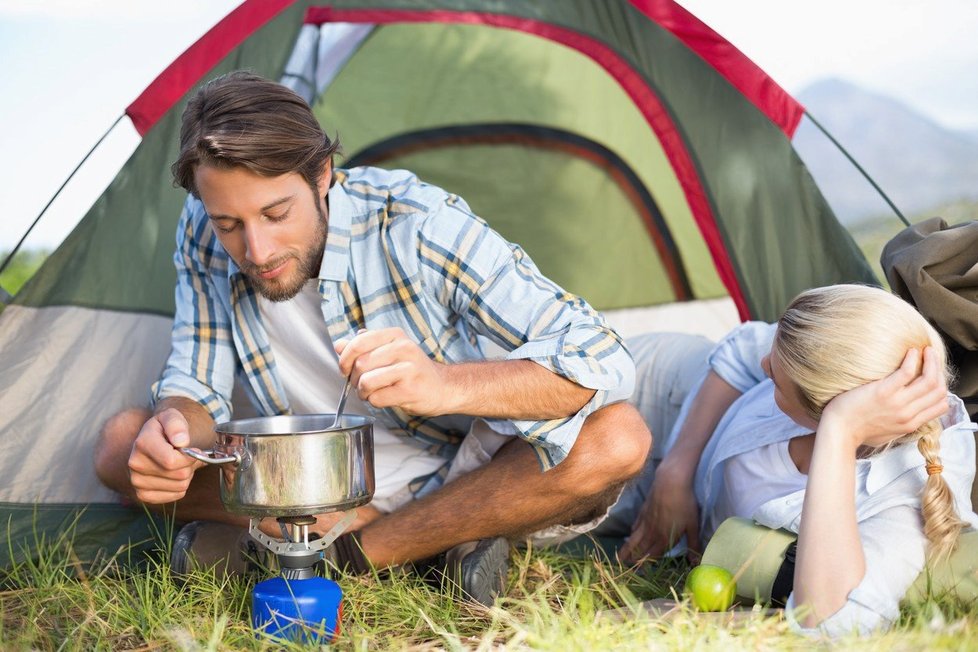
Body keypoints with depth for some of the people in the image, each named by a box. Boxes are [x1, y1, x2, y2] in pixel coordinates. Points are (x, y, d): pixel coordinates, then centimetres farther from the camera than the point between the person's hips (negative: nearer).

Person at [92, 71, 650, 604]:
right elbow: (196, 387, -5)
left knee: (616, 437, -33)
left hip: (461, 481, -3)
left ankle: (352, 553, -22)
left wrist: (444, 385, -47)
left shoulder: (415, 225, -26)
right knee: (122, 442, -16)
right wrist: (175, 427, -31)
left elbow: (602, 360, -30)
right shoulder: (203, 237, -12)